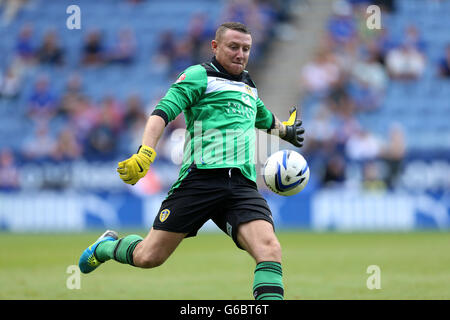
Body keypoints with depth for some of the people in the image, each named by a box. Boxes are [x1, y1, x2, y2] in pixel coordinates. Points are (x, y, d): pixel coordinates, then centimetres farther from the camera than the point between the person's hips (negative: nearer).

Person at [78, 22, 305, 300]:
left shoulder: (249, 87, 26)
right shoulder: (199, 76, 5)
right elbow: (164, 111, -9)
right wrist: (146, 152, -22)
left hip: (242, 184, 5)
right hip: (201, 178, -5)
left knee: (269, 249, -22)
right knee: (149, 257, 0)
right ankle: (107, 246, 32)